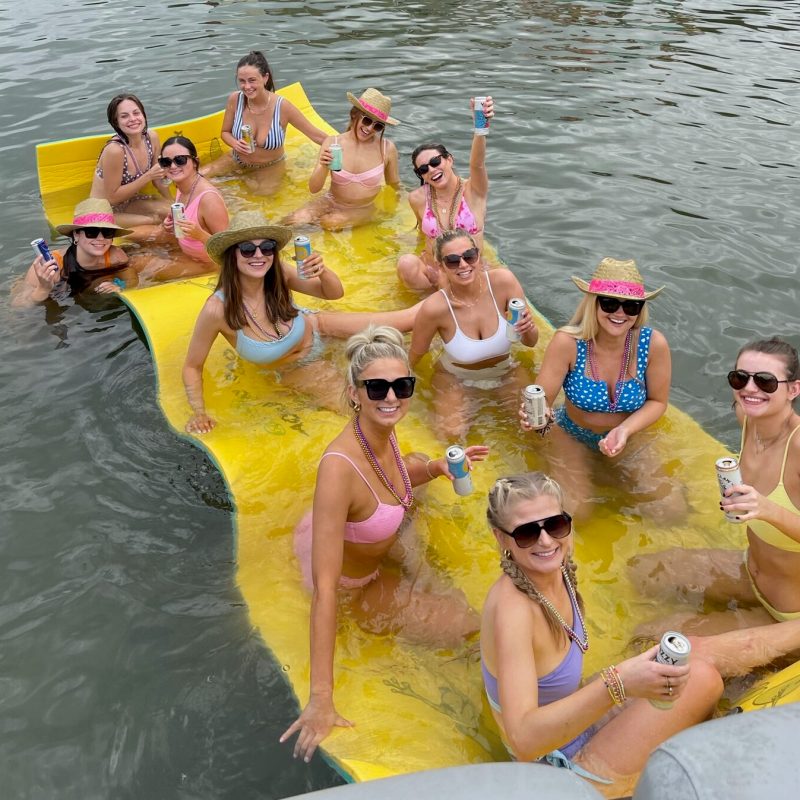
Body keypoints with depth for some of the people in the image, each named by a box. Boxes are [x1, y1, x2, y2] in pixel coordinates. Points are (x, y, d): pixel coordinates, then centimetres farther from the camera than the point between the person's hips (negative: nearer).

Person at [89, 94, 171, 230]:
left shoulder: (151, 137, -7)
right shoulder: (114, 150, -26)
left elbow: (158, 178, 6)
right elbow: (112, 197, -20)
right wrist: (148, 176, -24)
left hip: (129, 202, 6)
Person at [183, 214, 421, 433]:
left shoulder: (278, 274, -27)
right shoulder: (218, 309, -34)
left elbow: (334, 293, -14)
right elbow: (193, 366, -19)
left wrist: (323, 271, -35)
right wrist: (199, 413, -30)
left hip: (316, 329, 1)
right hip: (298, 372, -1)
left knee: (407, 319, -7)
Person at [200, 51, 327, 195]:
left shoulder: (281, 106, -27)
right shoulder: (235, 99, -18)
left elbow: (316, 135, -20)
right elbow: (225, 132, -2)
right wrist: (235, 143, -26)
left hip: (270, 167, -1)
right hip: (237, 160, 1)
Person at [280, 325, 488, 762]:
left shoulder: (382, 430, -21)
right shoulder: (339, 468, -44)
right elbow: (324, 588, -44)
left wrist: (438, 467, -12)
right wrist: (321, 700, -43)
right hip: (351, 585, -7)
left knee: (419, 460, 25)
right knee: (466, 624, 4)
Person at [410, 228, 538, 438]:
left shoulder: (503, 281, -24)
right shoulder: (434, 308, -30)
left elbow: (530, 342, -13)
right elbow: (415, 355, -10)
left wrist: (528, 329, -34)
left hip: (505, 372, 3)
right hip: (454, 377, -2)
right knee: (454, 434, -22)